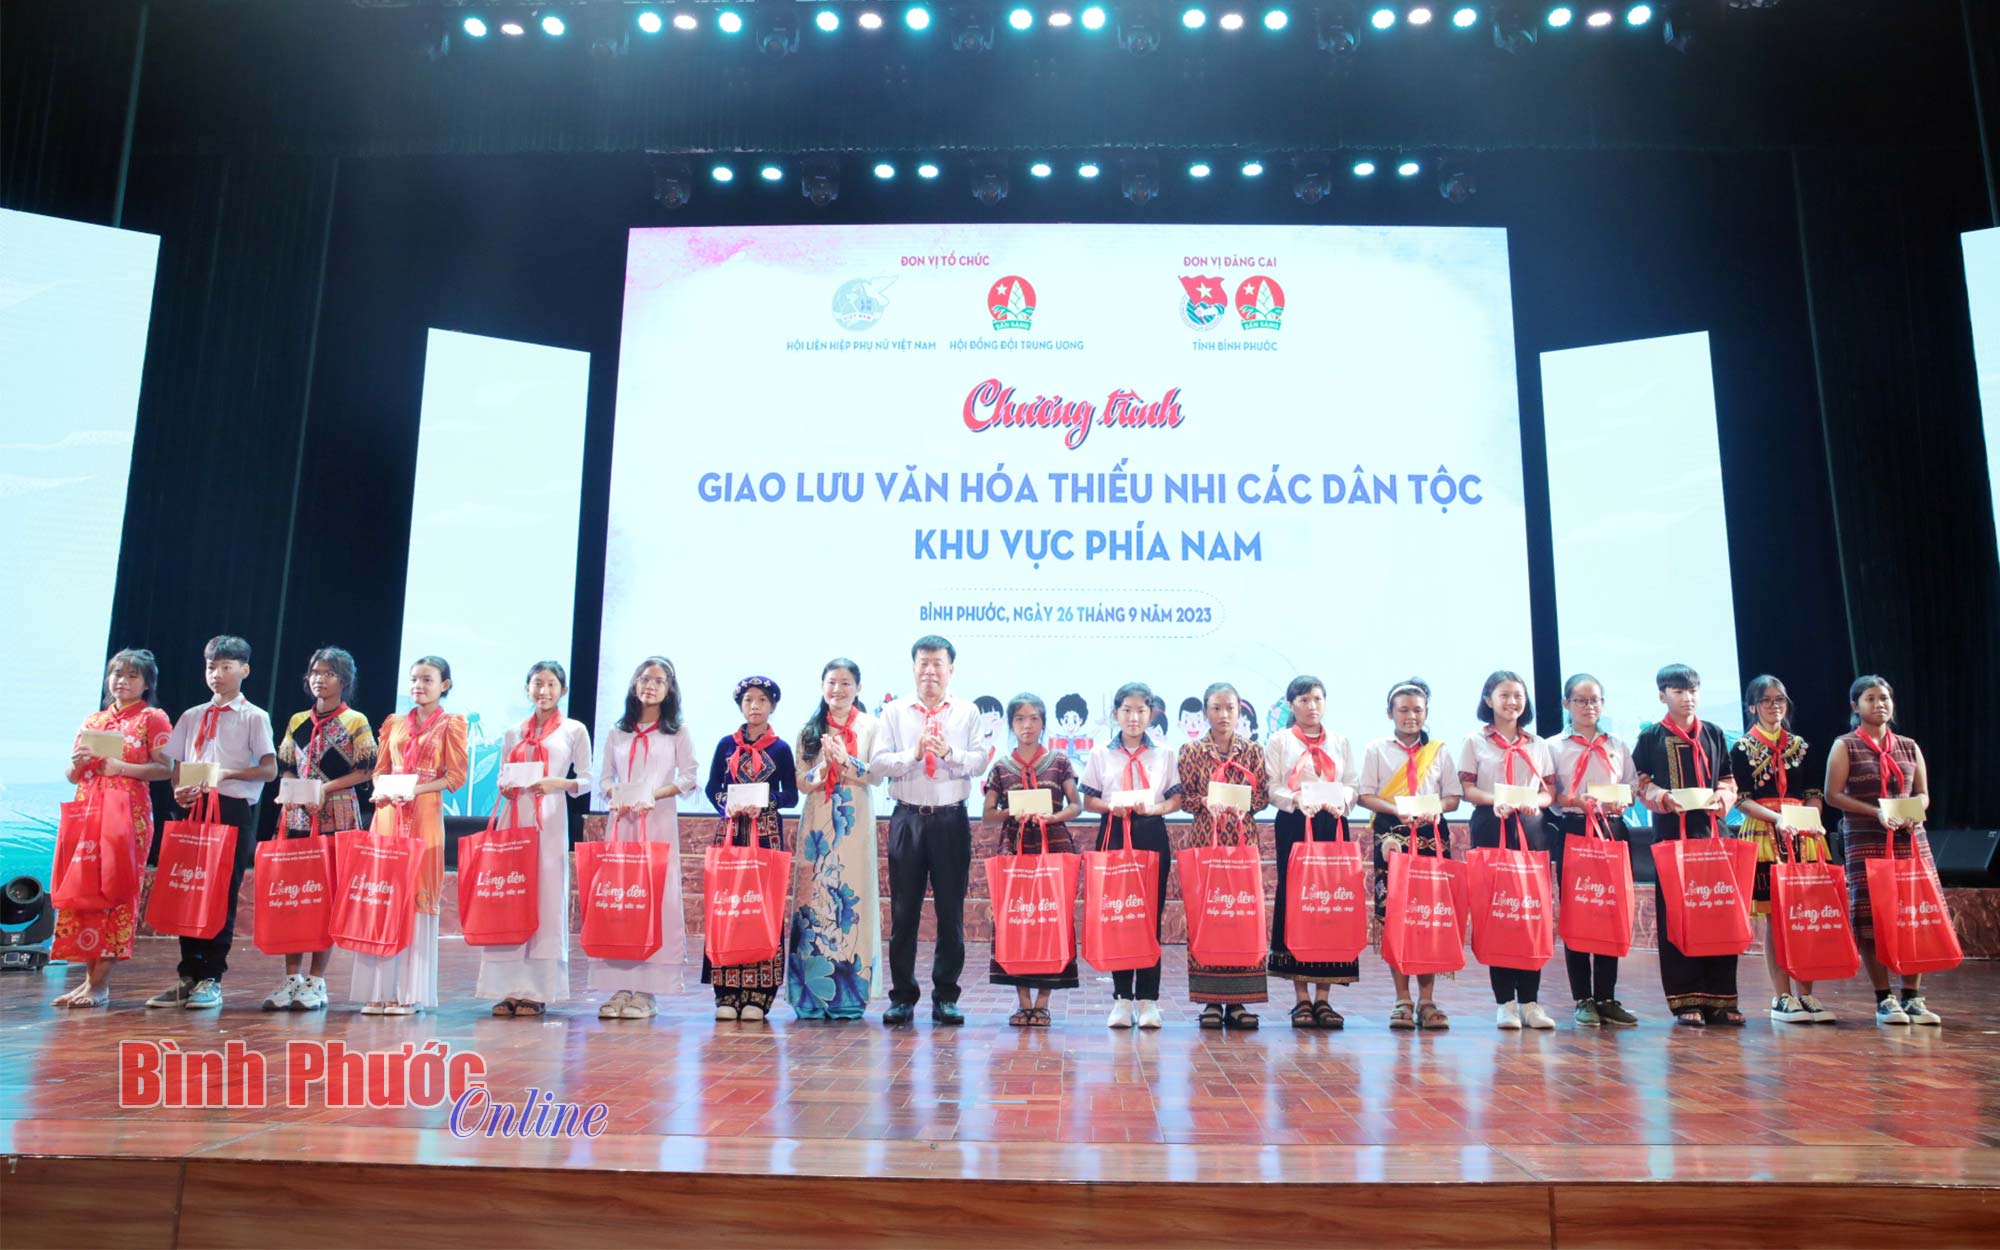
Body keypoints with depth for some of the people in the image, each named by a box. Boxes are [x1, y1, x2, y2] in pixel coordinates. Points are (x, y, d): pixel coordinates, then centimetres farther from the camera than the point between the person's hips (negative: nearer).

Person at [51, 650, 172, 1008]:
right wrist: (78, 763, -2)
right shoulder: (92, 721, 19)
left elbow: (164, 768, -6)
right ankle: (90, 975, 7)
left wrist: (119, 767, -16)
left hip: (130, 814, -5)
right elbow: (72, 776, 19)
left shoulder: (153, 719, 4)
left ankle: (100, 982, -7)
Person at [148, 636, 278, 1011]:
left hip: (233, 810, -4)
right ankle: (188, 976, 13)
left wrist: (226, 774, -18)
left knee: (223, 895, -3)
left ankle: (211, 979, 3)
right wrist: (179, 790, -5)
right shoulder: (192, 716, 17)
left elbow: (269, 769, -5)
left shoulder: (254, 717, 4)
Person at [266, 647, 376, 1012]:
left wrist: (327, 788, -14)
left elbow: (366, 770, -4)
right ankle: (291, 977, 10)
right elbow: (285, 768, 17)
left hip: (336, 816, -4)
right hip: (297, 815, 4)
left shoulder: (355, 722, 0)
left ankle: (316, 979, 4)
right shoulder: (297, 721, 14)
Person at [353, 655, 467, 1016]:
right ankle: (379, 989, 7)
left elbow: (455, 776, -2)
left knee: (418, 896, -4)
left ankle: (409, 992, 1)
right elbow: (380, 769, 16)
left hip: (425, 814, -4)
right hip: (387, 814, 4)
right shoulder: (394, 722, 17)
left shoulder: (451, 725, 4)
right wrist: (380, 791, -5)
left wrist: (415, 789, -14)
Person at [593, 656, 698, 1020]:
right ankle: (621, 986, 0)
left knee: (657, 895, -7)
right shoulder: (617, 732, 16)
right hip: (620, 821, 3)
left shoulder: (677, 732, 8)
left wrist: (653, 795, -13)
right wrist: (614, 795, -8)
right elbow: (604, 778, 14)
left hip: (659, 822, -3)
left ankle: (647, 990, -5)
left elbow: (689, 779, 1)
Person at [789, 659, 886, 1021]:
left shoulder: (871, 726, 5)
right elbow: (801, 782, 6)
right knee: (815, 897, -2)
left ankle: (849, 996, 3)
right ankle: (813, 995, 4)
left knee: (853, 898, -4)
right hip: (817, 824, 2)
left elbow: (877, 775, -3)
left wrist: (845, 759, -17)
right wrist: (825, 765, -13)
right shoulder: (810, 730, 12)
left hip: (855, 824, -2)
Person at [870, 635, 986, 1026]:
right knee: (903, 911, 4)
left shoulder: (967, 713, 7)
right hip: (908, 818, 0)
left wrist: (949, 753, -20)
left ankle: (945, 997, 15)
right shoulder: (894, 713, 8)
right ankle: (902, 997, 14)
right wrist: (914, 753, -16)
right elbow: (877, 763, -1)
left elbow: (980, 761, -3)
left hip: (951, 821, 0)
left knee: (951, 911, 4)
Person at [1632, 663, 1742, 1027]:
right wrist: (1665, 799, -13)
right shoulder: (1651, 736, 6)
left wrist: (1720, 798, -5)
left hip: (1712, 830, 3)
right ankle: (1686, 1001, 2)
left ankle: (1719, 999, 8)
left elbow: (1729, 781, 15)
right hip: (1671, 833, -3)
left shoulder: (1714, 735, 15)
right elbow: (1640, 783, 5)